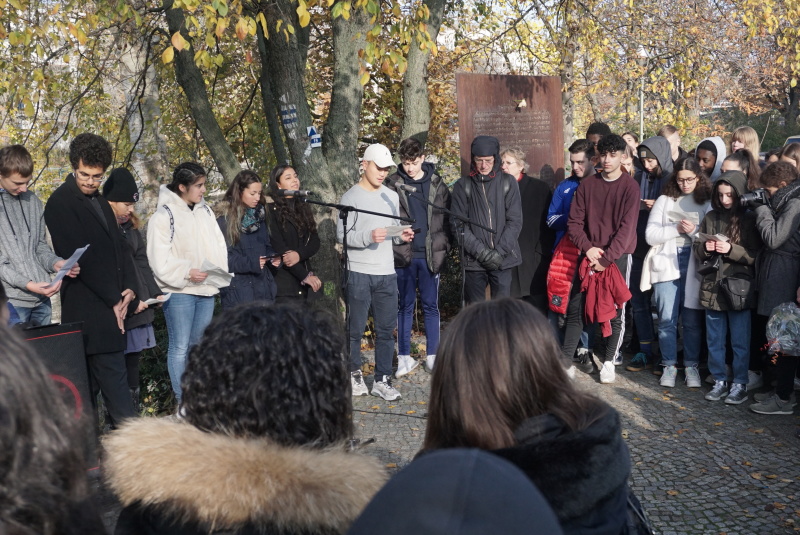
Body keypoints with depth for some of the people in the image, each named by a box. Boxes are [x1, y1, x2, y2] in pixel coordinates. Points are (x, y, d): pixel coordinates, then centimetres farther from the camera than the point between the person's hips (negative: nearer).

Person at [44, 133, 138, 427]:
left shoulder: (100, 202, 18)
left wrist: (129, 288, 2)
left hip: (113, 305, 8)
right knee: (114, 378, -10)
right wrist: (113, 300, -11)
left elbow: (121, 246, 17)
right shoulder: (61, 202, -8)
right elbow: (79, 257, -13)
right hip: (88, 310, -8)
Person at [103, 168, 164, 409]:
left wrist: (155, 293, 4)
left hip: (139, 305, 8)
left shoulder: (131, 227, 15)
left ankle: (133, 412, 21)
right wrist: (131, 301, -16)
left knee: (133, 357, 12)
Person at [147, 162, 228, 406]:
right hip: (179, 291, -6)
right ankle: (181, 401, 5)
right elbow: (159, 258, -12)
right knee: (180, 347, -3)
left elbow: (218, 245, 10)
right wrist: (186, 273, -21)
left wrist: (221, 273, -4)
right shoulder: (164, 216, -8)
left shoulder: (205, 210, 11)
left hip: (206, 288, 6)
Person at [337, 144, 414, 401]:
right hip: (359, 273, -5)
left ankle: (382, 380, 14)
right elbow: (342, 234, -10)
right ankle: (354, 373, 21)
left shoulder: (391, 196, 14)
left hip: (387, 273, 5)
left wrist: (402, 236, -1)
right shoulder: (351, 197, -3)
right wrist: (368, 236, -23)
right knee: (356, 328, 4)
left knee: (386, 329, 5)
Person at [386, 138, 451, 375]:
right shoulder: (393, 184, 1)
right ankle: (405, 357, 16)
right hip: (403, 255, 0)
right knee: (405, 306, 7)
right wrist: (397, 234, -10)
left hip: (430, 255, 1)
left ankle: (432, 355, 17)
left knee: (431, 306, 7)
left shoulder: (437, 184, 4)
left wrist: (442, 248, -2)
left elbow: (446, 218, 5)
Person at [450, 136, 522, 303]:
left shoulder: (508, 183, 4)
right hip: (473, 261, 0)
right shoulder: (463, 185, 3)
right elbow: (458, 225, -1)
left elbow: (515, 221, 0)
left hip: (503, 260, 0)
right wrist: (481, 251, -11)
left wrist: (499, 252, -10)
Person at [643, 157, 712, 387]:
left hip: (694, 266, 0)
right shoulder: (665, 200, 8)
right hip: (667, 264, 0)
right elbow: (650, 235, 1)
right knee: (666, 319, 1)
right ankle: (669, 365, 14)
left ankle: (692, 366, 17)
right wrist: (676, 228, -10)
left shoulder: (707, 203, 6)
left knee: (692, 320, 4)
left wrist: (694, 231, -14)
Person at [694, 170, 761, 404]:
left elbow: (756, 256, -8)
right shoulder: (710, 218, 8)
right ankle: (719, 381, 23)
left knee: (740, 341, 5)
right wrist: (705, 248, -9)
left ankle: (740, 384, 16)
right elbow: (697, 250, 12)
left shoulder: (750, 220, -4)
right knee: (714, 339, 11)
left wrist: (731, 250, -19)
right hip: (713, 287, 4)